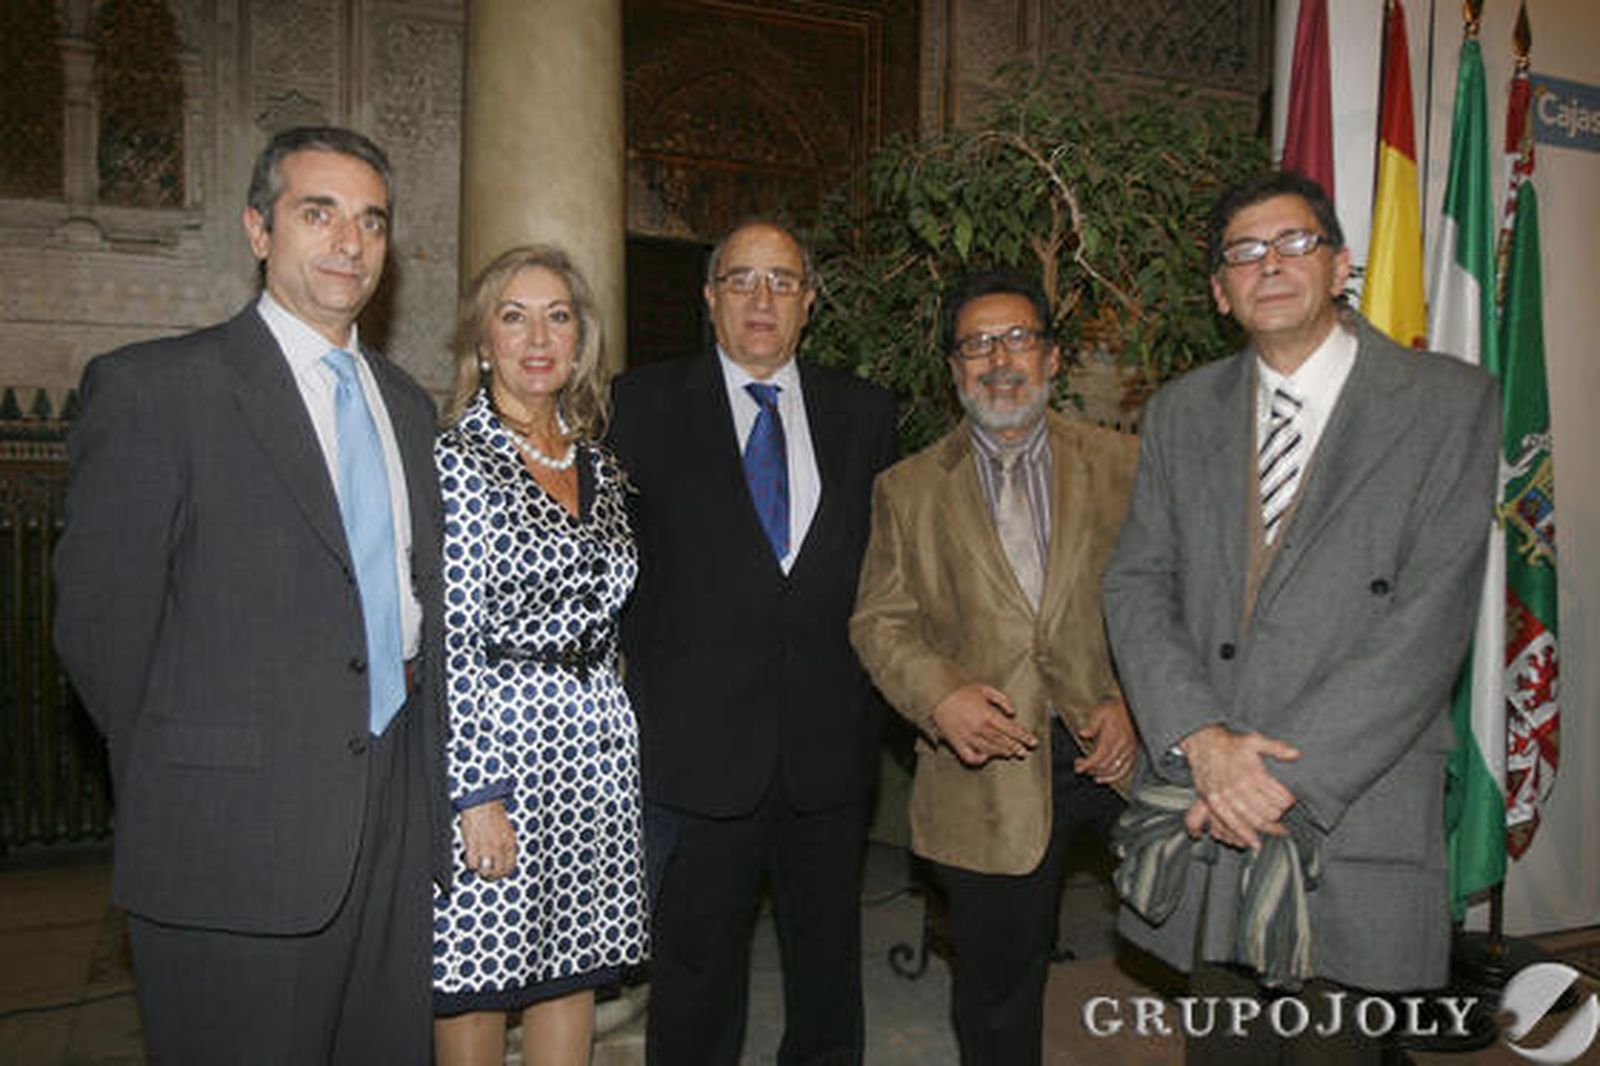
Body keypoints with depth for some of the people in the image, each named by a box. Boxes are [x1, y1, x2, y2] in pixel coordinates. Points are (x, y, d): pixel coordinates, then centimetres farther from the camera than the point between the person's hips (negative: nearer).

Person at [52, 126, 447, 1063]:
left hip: (397, 833, 6)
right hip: (237, 846, -5)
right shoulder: (154, 389, -8)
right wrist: (187, 793, 0)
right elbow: (101, 624, -7)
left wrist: (416, 769, 8)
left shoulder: (408, 404, 12)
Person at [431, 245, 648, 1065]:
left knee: (572, 973, 14)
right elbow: (451, 640, -13)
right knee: (476, 983, 7)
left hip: (596, 754, 6)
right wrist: (477, 794, -15)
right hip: (495, 743, -6)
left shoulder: (599, 468, 11)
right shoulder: (458, 461, -9)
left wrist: (617, 737, 14)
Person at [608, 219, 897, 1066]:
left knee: (829, 965, 17)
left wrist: (880, 699, 2)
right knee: (696, 972, 12)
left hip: (828, 742, 3)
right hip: (699, 742, -2)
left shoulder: (864, 413, 8)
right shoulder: (645, 406, 1)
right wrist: (638, 705, -6)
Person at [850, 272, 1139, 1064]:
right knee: (996, 991, 11)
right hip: (990, 767, 0)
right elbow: (880, 620, 3)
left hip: (1115, 746, 0)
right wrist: (939, 695, -16)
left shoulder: (1121, 464, 5)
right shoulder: (907, 489, 6)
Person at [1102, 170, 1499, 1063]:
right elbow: (1137, 586, 3)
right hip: (1204, 817, 3)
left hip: (1354, 813, -3)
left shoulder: (1450, 403, -2)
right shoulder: (1181, 414, 9)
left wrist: (1286, 774, -15)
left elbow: (1432, 620, -10)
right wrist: (1202, 741, -13)